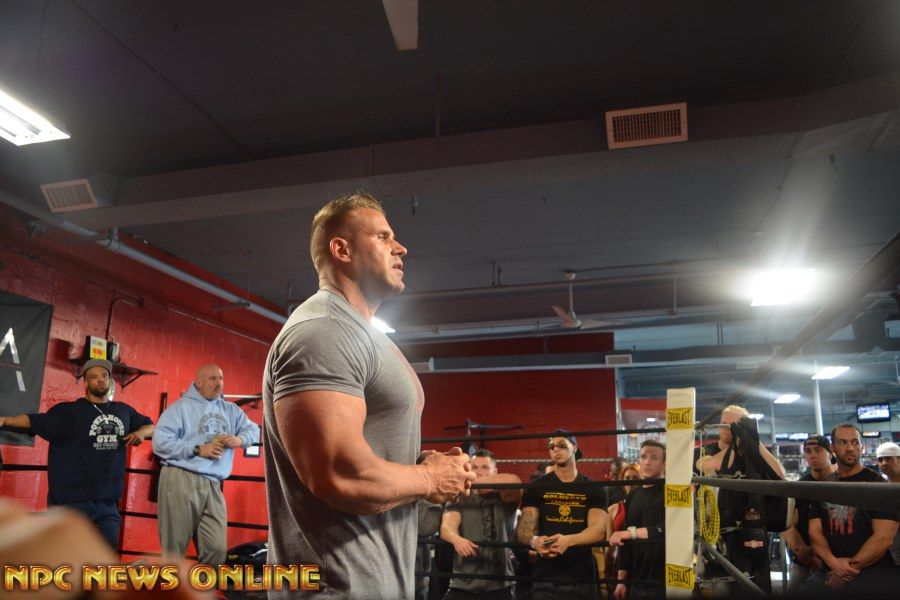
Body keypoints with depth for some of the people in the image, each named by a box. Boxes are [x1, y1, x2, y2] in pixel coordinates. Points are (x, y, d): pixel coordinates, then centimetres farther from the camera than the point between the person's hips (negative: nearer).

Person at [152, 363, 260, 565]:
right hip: (181, 480, -5)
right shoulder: (181, 407, -1)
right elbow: (160, 443, -9)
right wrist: (198, 450, -11)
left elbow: (254, 430, 22)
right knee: (175, 547, 1)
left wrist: (240, 439, -1)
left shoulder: (230, 410, 18)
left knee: (217, 548, -2)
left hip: (213, 486, 5)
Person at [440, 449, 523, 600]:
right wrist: (456, 539, -35)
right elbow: (447, 526, -11)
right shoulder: (458, 500, 8)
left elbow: (514, 481, -20)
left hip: (499, 585, -1)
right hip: (462, 584, 1)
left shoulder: (506, 498, 4)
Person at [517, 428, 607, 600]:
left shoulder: (593, 489, 4)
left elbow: (598, 529, -10)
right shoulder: (537, 488, 5)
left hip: (583, 578, 0)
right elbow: (523, 529, -2)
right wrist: (535, 541, -27)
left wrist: (568, 540, -29)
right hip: (545, 579, 0)